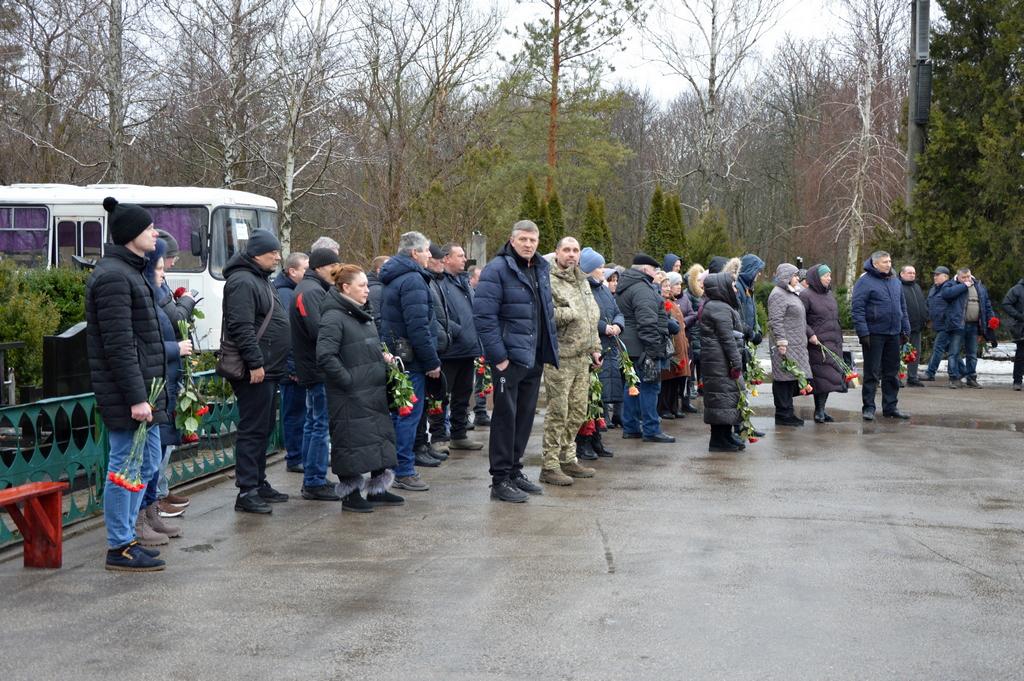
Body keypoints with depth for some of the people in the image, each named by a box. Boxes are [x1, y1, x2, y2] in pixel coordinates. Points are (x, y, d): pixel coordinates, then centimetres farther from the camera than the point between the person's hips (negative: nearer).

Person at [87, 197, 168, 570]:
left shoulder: (130, 272, 17)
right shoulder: (113, 277, -16)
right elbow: (118, 345, -21)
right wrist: (136, 397, -22)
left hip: (143, 388, 11)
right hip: (127, 391, -11)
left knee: (146, 462, 16)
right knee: (125, 465, -4)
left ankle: (126, 536, 25)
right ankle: (119, 547, 3)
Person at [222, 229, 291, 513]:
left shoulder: (260, 280, 19)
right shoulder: (242, 282, -15)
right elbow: (241, 327, -23)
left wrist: (280, 364, 24)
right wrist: (255, 362, -24)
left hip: (267, 370, 11)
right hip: (255, 372, -11)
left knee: (264, 428, 15)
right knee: (253, 430, -9)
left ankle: (258, 484, 24)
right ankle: (246, 492, -7)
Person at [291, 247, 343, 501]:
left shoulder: (313, 289, 19)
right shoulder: (311, 291, -15)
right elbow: (318, 330, -25)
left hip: (312, 368, 11)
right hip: (319, 368, -11)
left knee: (313, 423, 15)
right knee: (322, 425, -8)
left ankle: (311, 480, 22)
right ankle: (315, 483, -5)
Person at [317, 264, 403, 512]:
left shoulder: (363, 315, 15)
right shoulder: (333, 318, -15)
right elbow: (325, 356, -23)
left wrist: (383, 358, 10)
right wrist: (348, 381, -20)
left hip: (374, 392, 9)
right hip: (350, 397, -9)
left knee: (380, 437, 13)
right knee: (351, 441, -3)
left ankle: (378, 489, 23)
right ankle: (350, 494, 7)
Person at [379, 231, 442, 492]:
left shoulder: (393, 279, 17)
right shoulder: (412, 280, -16)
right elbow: (418, 327, -22)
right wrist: (432, 362, -16)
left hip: (395, 358, 10)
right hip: (411, 361, -10)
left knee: (398, 413, 16)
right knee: (409, 415, -5)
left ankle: (394, 467, 22)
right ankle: (404, 472, -3)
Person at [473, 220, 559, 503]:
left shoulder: (541, 270, 14)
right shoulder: (497, 269, -11)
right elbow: (484, 315, -17)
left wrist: (551, 349, 13)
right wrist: (498, 356, -20)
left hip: (535, 358, 8)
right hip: (509, 357, -8)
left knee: (525, 416, 13)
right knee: (506, 416, -3)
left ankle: (514, 470, 24)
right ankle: (500, 480, 2)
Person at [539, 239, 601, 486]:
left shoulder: (582, 283, 19)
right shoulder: (549, 282, -10)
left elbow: (592, 318, 28)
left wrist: (595, 347, 22)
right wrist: (569, 313, -13)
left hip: (582, 357, 8)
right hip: (560, 357, -8)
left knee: (577, 412, 13)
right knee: (557, 413, -7)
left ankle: (568, 459, 23)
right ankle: (549, 465, -1)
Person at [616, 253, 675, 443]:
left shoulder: (623, 288, 18)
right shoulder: (642, 289, -16)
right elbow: (647, 322, -23)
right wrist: (653, 348, -23)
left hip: (629, 347, 10)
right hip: (642, 347, -10)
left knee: (633, 386, 15)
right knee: (650, 386, -6)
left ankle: (630, 427, 20)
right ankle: (651, 430, -4)